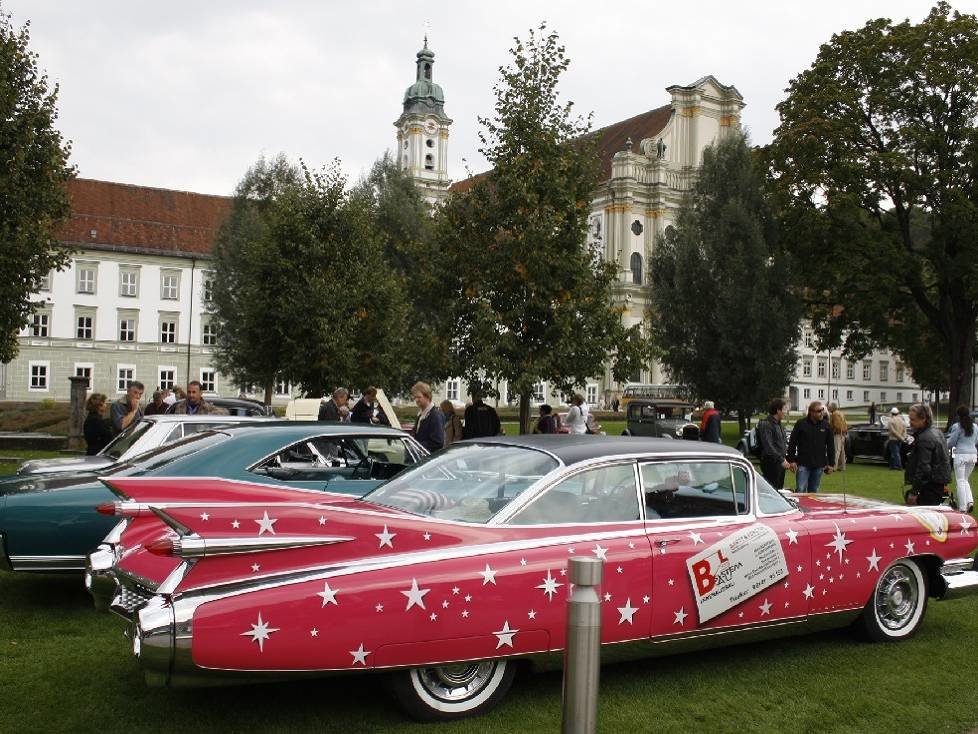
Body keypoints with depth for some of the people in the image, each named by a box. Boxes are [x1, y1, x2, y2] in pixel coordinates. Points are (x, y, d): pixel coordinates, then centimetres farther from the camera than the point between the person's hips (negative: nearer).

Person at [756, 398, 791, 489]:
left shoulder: (779, 425, 18)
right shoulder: (766, 424, -13)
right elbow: (768, 446, -20)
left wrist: (788, 461, 16)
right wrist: (781, 460, -22)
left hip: (781, 464, 10)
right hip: (771, 463, -9)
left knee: (779, 488, 11)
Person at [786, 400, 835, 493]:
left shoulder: (826, 425, 5)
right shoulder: (801, 423, -4)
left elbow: (830, 446, 10)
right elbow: (792, 443, -2)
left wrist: (831, 463, 6)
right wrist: (791, 460, -6)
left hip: (819, 465, 3)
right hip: (803, 464, -3)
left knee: (814, 491, 11)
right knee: (801, 490, -6)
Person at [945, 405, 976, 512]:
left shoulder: (957, 426, -8)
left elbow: (951, 443, -5)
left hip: (961, 455, -5)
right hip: (973, 455, 5)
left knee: (960, 481, 1)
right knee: (965, 480, 20)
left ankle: (963, 508, -1)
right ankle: (970, 501, 1)